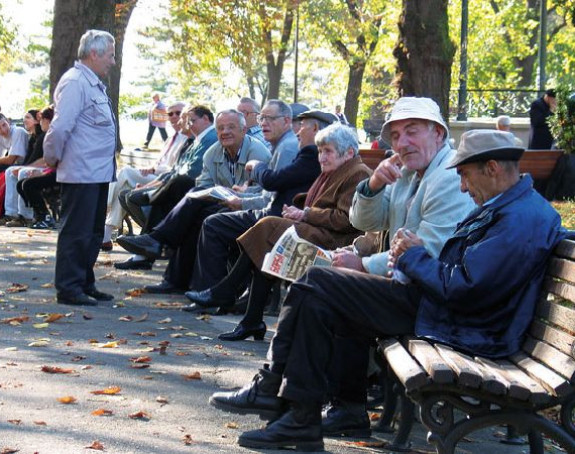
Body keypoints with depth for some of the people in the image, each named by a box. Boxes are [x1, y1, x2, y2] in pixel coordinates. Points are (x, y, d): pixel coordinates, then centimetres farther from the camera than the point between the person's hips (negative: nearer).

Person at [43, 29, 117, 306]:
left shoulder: (94, 84, 18)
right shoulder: (75, 83, -15)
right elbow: (60, 128, -21)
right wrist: (53, 158, -8)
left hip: (99, 173, 10)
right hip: (81, 173, -10)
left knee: (93, 233, 16)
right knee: (76, 232, -3)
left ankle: (85, 285, 26)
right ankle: (68, 289, 3)